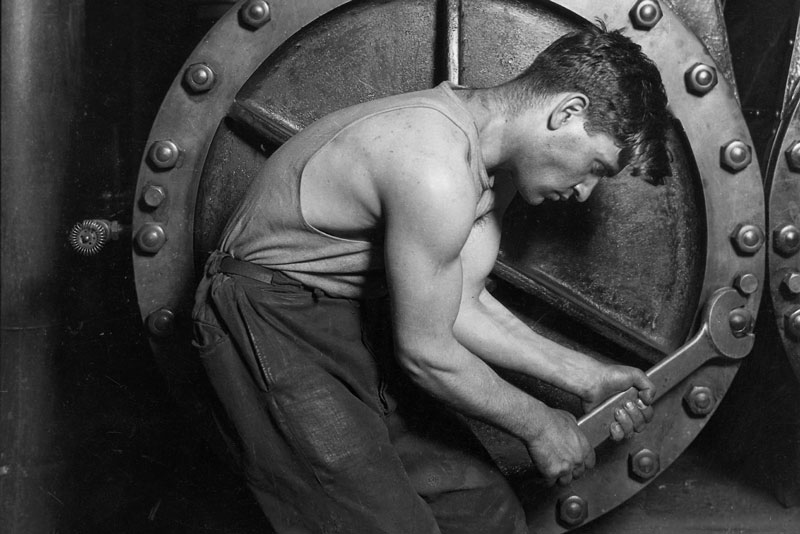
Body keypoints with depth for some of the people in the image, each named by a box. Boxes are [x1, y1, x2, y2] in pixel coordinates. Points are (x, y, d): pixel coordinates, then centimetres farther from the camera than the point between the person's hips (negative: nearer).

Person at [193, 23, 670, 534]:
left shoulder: (495, 156, -1)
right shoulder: (436, 170, -31)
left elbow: (460, 308, 4)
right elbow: (426, 353, -22)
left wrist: (584, 376, 1)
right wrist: (538, 425, -9)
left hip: (360, 319, 9)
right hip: (276, 332, -9)